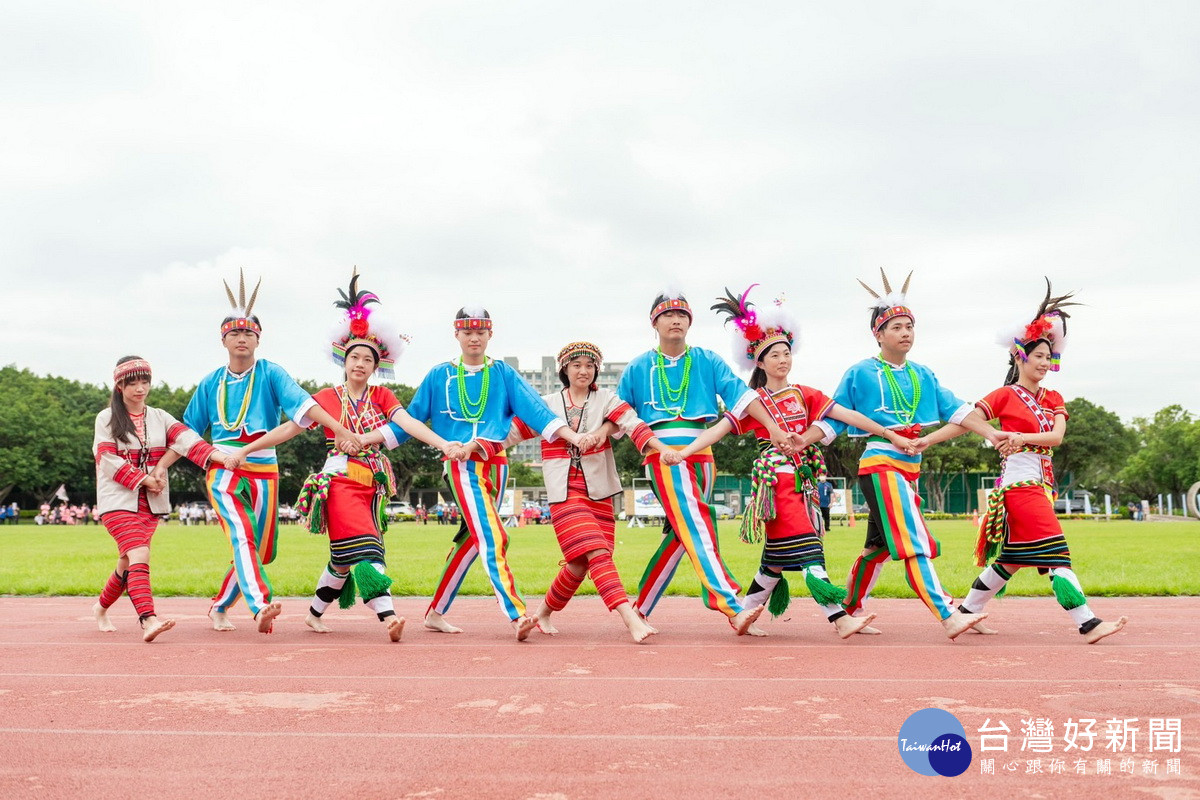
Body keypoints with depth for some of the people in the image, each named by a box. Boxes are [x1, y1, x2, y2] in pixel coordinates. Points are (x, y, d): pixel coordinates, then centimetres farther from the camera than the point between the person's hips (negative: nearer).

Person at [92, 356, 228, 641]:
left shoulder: (159, 417, 10)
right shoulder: (106, 419, 3)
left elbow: (185, 438, -7)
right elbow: (108, 460, -7)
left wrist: (217, 455, -25)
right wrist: (143, 479, -16)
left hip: (150, 503, 4)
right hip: (118, 501, -4)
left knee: (128, 563, 10)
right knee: (139, 556, -21)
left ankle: (101, 608, 33)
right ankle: (147, 620, -31)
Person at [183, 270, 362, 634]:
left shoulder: (270, 374, 0)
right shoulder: (211, 383, 7)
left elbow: (301, 402, -16)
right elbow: (187, 432, 12)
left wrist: (340, 429, -31)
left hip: (264, 471, 1)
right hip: (222, 471, -1)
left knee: (258, 552, 7)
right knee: (242, 536, -24)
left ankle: (219, 608, 28)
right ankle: (261, 606, -39)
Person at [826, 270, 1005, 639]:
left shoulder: (923, 375, 14)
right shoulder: (860, 373, -1)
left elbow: (954, 408, 6)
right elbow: (835, 417, -1)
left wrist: (990, 433, -7)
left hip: (910, 467, 7)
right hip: (879, 463, -7)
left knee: (879, 545, 13)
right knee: (913, 541, -17)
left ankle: (849, 610, 26)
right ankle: (948, 616, -24)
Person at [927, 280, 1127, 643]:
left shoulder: (1053, 399, 14)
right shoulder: (1005, 396, -3)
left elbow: (1056, 436, -2)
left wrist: (1023, 437, -21)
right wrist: (924, 441, -19)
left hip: (1041, 483, 8)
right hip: (1020, 480, -8)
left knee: (1014, 558, 11)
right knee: (1054, 553, -11)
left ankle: (967, 611, 21)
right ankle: (1088, 624, -11)